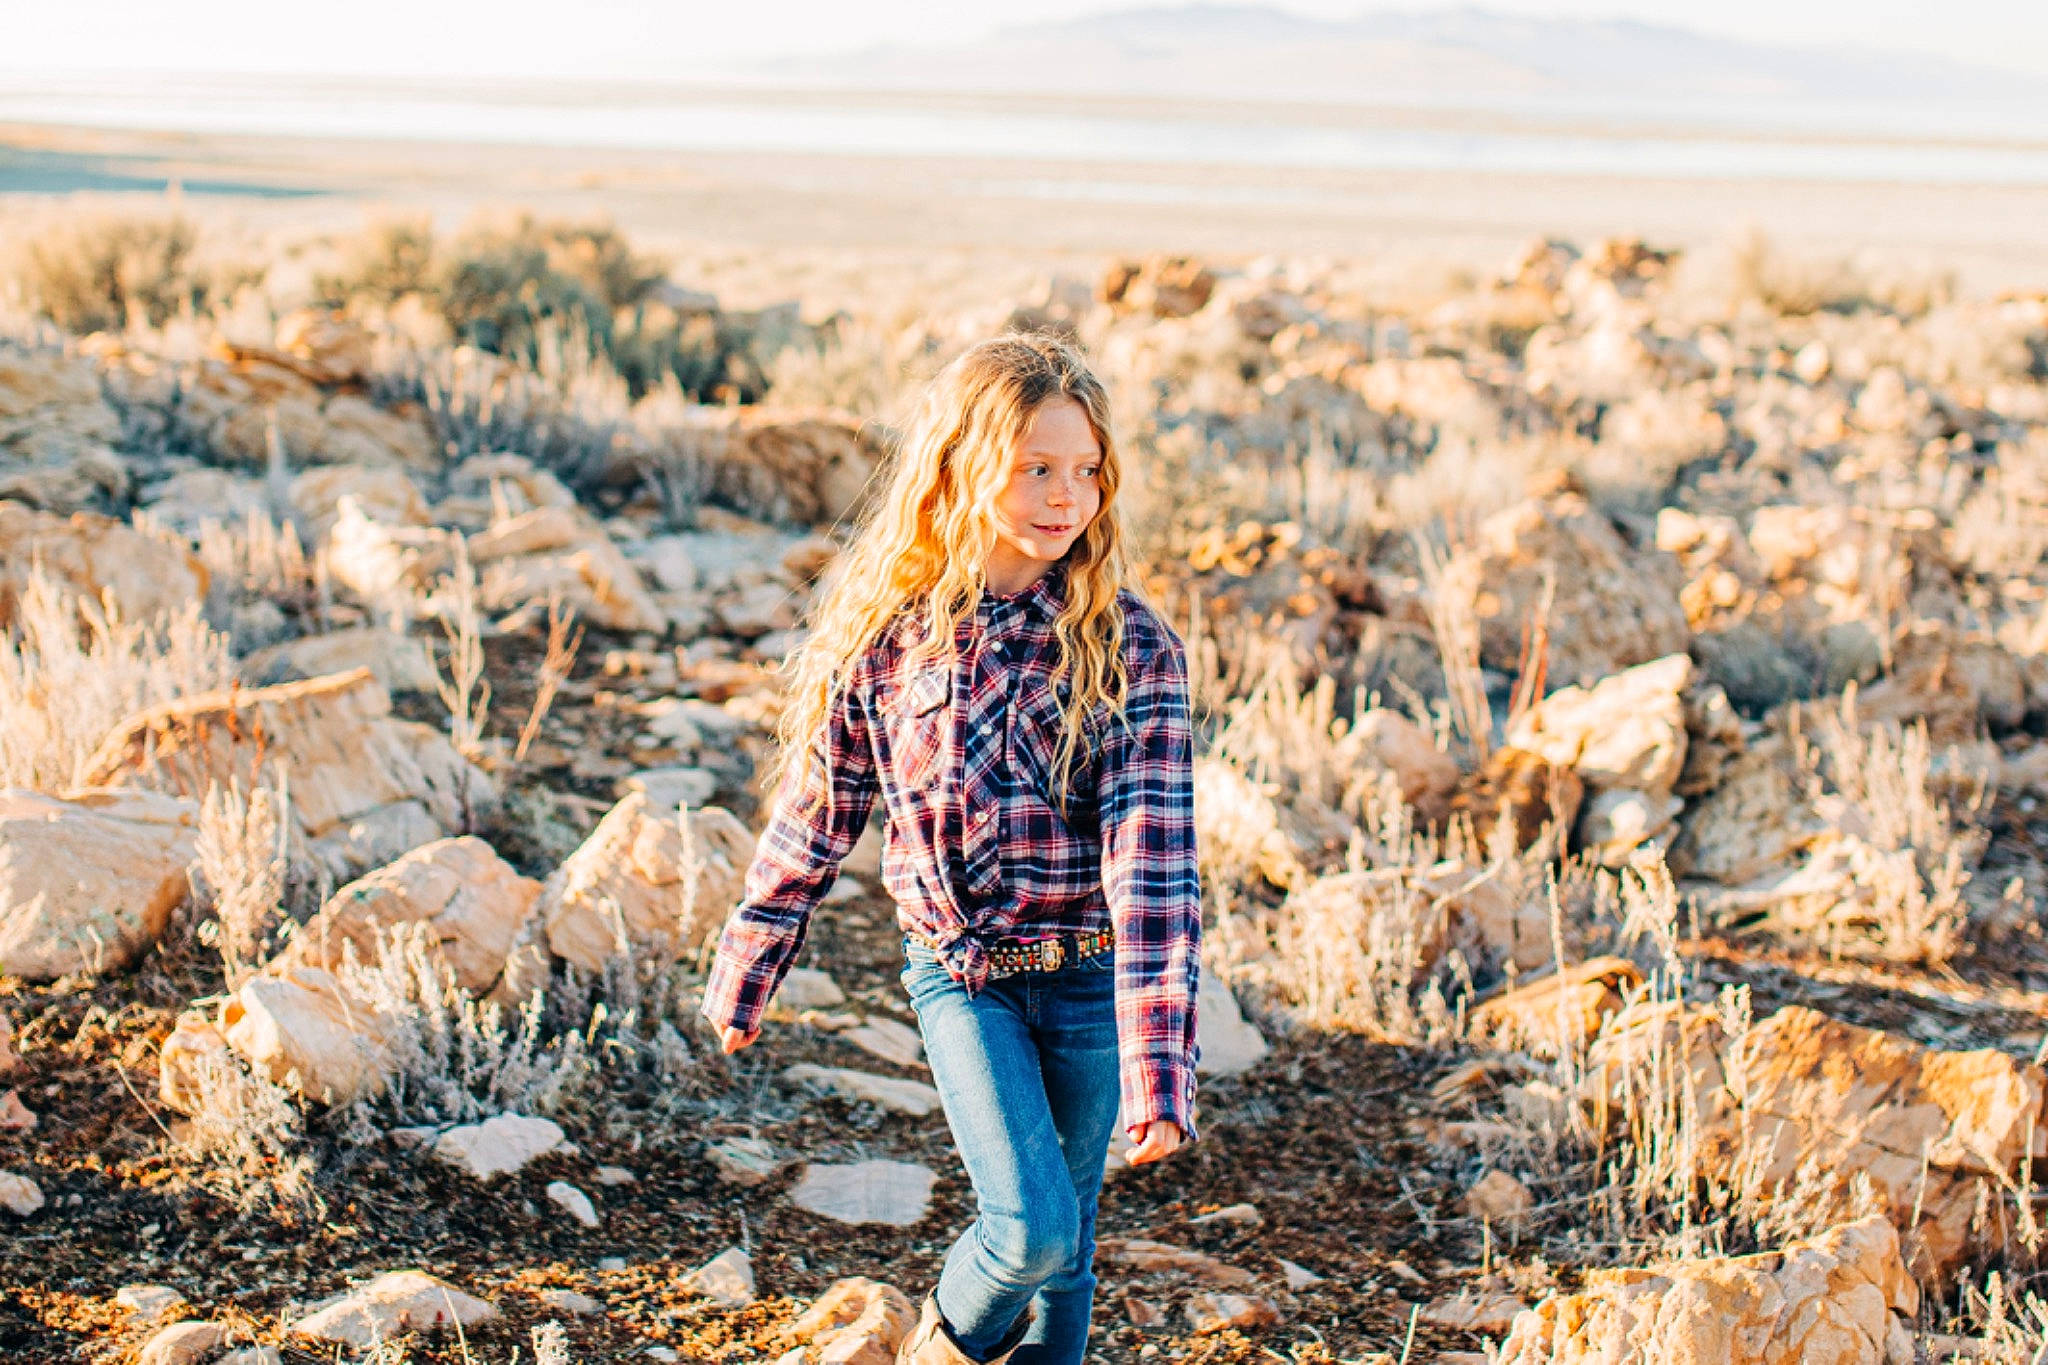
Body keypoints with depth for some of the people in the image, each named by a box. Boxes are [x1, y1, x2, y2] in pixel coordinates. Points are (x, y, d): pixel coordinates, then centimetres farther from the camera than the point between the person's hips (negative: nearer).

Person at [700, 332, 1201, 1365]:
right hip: (957, 974, 0)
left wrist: (1158, 1072, -24)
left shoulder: (1130, 646, -11)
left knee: (1064, 1236, 12)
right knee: (1027, 1227, -13)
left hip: (1089, 974, 0)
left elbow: (1151, 859, -17)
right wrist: (743, 977, 14)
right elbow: (813, 817, 6)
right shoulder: (881, 631, -7)